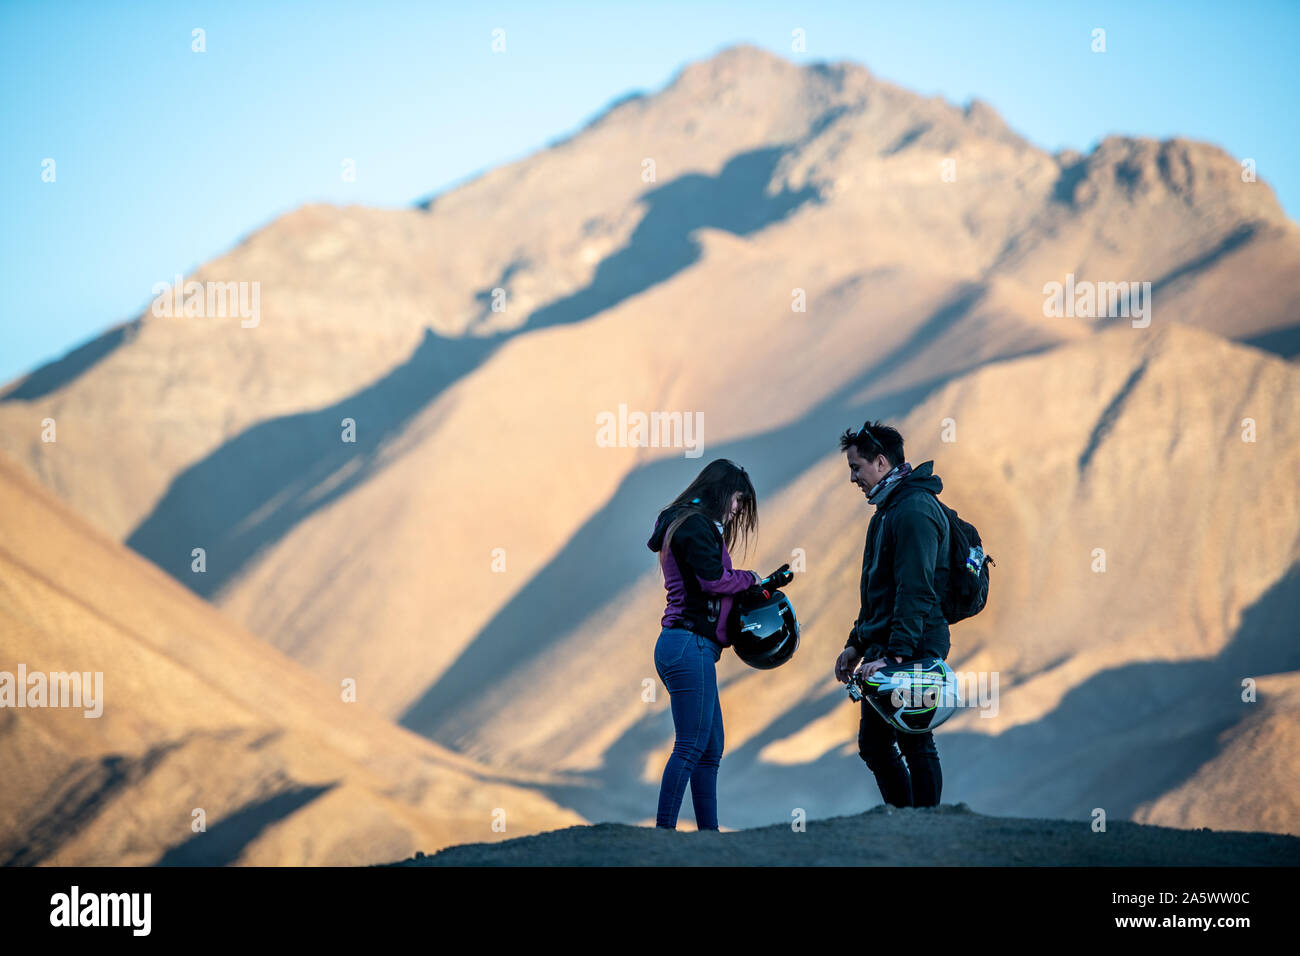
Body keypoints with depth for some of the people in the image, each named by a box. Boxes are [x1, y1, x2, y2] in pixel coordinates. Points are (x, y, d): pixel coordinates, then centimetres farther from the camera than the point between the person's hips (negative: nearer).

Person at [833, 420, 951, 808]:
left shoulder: (915, 510, -16)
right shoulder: (887, 510, 18)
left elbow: (915, 590, -24)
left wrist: (896, 653, -29)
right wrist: (857, 643, 24)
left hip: (912, 652, -11)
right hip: (883, 649, 11)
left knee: (916, 745, -5)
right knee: (873, 746, 13)